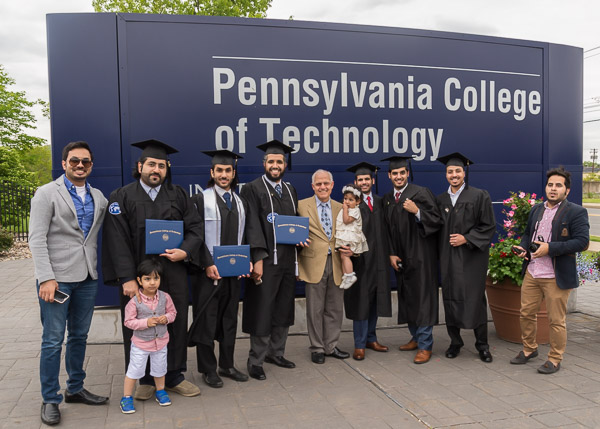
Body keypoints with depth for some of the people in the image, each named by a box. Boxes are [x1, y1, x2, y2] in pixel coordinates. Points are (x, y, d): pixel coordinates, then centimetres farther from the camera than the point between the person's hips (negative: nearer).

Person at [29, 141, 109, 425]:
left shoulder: (99, 198, 11)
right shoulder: (47, 194, -4)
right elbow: (37, 239, -10)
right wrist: (46, 278, -17)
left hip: (87, 278, 5)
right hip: (57, 278, -5)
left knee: (79, 336, 15)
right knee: (53, 341, 1)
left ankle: (75, 389, 30)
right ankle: (50, 400, 15)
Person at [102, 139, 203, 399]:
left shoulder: (178, 195, 9)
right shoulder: (121, 198, 1)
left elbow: (196, 228, 6)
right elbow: (118, 241, -7)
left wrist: (185, 251, -13)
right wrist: (127, 278, -16)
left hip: (173, 275, 2)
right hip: (137, 276, -2)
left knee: (175, 325, 8)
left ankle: (173, 376, 24)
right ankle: (146, 380, 24)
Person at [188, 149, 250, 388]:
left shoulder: (239, 202, 11)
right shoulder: (201, 200, -5)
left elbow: (243, 236, 13)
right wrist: (207, 264, -17)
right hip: (209, 271, -5)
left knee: (229, 319, 12)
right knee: (206, 319, 2)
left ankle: (227, 365, 24)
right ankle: (208, 369, 14)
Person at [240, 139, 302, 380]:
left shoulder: (290, 191, 14)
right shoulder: (252, 189, -5)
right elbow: (251, 225, -12)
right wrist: (258, 258, -19)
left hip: (288, 259, 6)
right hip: (266, 260, -6)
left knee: (283, 309, 13)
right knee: (262, 310, -1)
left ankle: (275, 353, 28)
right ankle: (256, 361, 11)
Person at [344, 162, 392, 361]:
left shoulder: (380, 201, 13)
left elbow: (383, 229, 16)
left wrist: (388, 253, 6)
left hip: (378, 257, 5)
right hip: (361, 257, -5)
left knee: (375, 299, 11)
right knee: (361, 300, 0)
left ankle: (371, 338, 25)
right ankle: (359, 344, 9)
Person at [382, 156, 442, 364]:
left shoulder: (421, 193, -8)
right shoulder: (387, 199, 10)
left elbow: (437, 222, -11)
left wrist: (417, 212, -26)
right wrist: (391, 253, 5)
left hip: (421, 256, -6)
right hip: (401, 258, 6)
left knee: (422, 298, -4)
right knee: (407, 298, 13)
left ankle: (425, 345, 3)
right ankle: (416, 337, 27)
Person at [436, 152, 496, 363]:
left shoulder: (479, 196, -2)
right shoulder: (440, 200, 10)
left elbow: (489, 226, -3)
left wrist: (466, 238, -13)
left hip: (471, 256, -3)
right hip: (448, 257, 4)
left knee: (474, 298, -1)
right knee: (450, 298, 6)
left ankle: (482, 345, 13)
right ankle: (455, 342, 19)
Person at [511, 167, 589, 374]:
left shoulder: (576, 212, -7)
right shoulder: (536, 209, 13)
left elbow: (582, 241, -15)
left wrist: (550, 248, -21)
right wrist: (522, 247, 3)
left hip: (556, 278, -6)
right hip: (532, 273, 6)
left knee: (556, 320, 4)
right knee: (526, 313, 13)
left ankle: (555, 359, 20)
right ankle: (529, 349, 32)